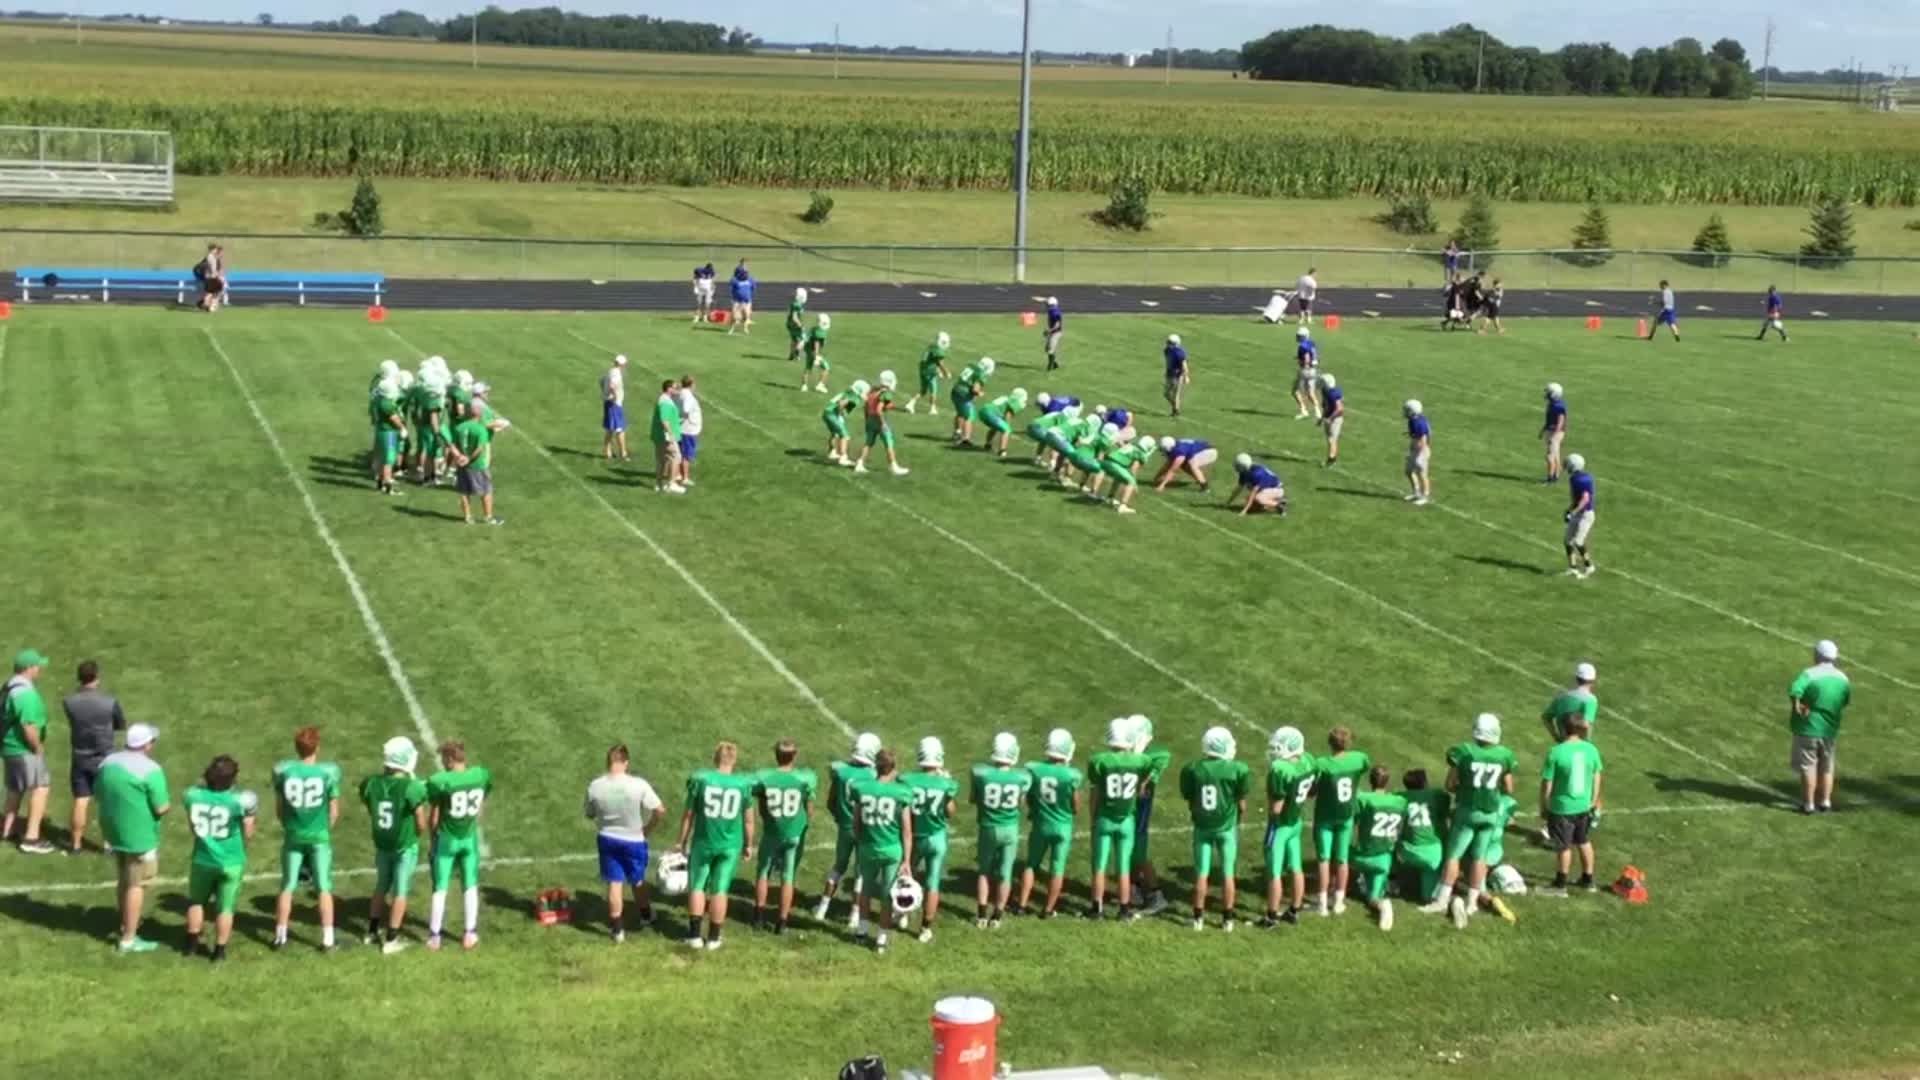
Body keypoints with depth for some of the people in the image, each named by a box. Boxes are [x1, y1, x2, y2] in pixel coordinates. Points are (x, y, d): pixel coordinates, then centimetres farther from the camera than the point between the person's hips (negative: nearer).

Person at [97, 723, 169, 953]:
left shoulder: (108, 763, 2)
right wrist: (169, 802, 1)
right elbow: (161, 808, -19)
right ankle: (129, 939, 7)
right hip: (140, 836, -7)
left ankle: (125, 925, 40)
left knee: (123, 881, 23)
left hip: (114, 832, 7)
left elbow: (99, 794, 14)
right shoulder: (150, 769, -20)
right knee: (136, 885, 2)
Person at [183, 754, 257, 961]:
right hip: (231, 863, -3)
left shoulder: (193, 796, -12)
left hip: (203, 860, 3)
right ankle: (219, 950, 16)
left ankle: (192, 943, 33)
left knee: (196, 901, 24)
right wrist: (249, 816, 6)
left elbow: (193, 825, 4)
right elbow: (247, 834, -11)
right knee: (225, 907, 11)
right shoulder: (239, 801, -21)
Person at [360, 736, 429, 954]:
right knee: (400, 892, 7)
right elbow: (421, 824, -16)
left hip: (381, 844, 5)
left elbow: (371, 814, 5)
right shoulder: (412, 788, -24)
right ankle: (390, 940, 12)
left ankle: (372, 931, 34)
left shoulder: (371, 783, -10)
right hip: (405, 847, -5)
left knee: (381, 887, 23)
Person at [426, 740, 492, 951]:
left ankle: (434, 936, 16)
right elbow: (480, 808, 3)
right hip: (469, 837, 3)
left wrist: (433, 830, 7)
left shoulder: (440, 782, -21)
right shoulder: (481, 776, -8)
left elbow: (434, 817, -11)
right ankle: (470, 934, 19)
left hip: (446, 839, -3)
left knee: (440, 888, 9)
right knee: (470, 887, 15)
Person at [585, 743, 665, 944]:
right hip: (633, 840, -1)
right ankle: (646, 915, 43)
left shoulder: (595, 786, -15)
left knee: (614, 884, 11)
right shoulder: (639, 785, -23)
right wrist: (648, 828, -2)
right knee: (638, 881, 22)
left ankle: (617, 930, 16)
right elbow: (660, 811, -18)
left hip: (607, 839, 1)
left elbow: (589, 814, 1)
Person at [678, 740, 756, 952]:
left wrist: (683, 841, 9)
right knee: (719, 890, 10)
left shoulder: (700, 779, -9)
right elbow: (748, 819, 2)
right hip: (729, 845, 1)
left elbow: (689, 814, -3)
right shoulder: (743, 785, -7)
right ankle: (714, 937, 17)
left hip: (703, 842, 0)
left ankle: (694, 934, 15)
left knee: (697, 887, 14)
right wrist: (748, 844, 16)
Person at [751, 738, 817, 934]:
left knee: (763, 872, 19)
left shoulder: (763, 778, -12)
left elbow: (761, 808, 2)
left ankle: (759, 913, 25)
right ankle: (782, 921, 12)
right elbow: (809, 809, -1)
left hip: (772, 832, 0)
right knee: (788, 877, 9)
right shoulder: (804, 779, -14)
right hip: (795, 834, 0)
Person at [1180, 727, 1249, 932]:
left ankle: (1198, 917, 15)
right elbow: (1241, 803, -5)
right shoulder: (1237, 770, -15)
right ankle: (1227, 919, 13)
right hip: (1227, 827, -1)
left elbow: (1189, 801, 1)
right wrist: (1239, 818, 15)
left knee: (1202, 873, 10)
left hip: (1202, 827, 1)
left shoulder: (1193, 770, -10)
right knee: (1227, 873, 8)